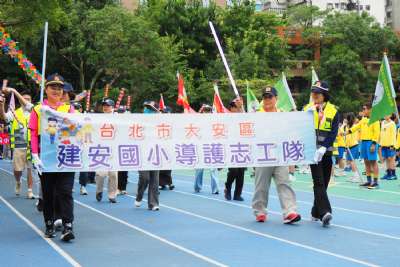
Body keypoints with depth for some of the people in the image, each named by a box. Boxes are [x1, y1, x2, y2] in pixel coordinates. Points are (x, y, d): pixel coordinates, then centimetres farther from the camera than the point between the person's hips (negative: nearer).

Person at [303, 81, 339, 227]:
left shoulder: (333, 111, 2)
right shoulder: (307, 109, 5)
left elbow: (333, 133, -6)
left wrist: (323, 148, -19)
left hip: (326, 151, 2)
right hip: (312, 150, -2)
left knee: (324, 182, 7)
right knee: (319, 181, -13)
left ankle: (316, 212, 21)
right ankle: (325, 212, -22)